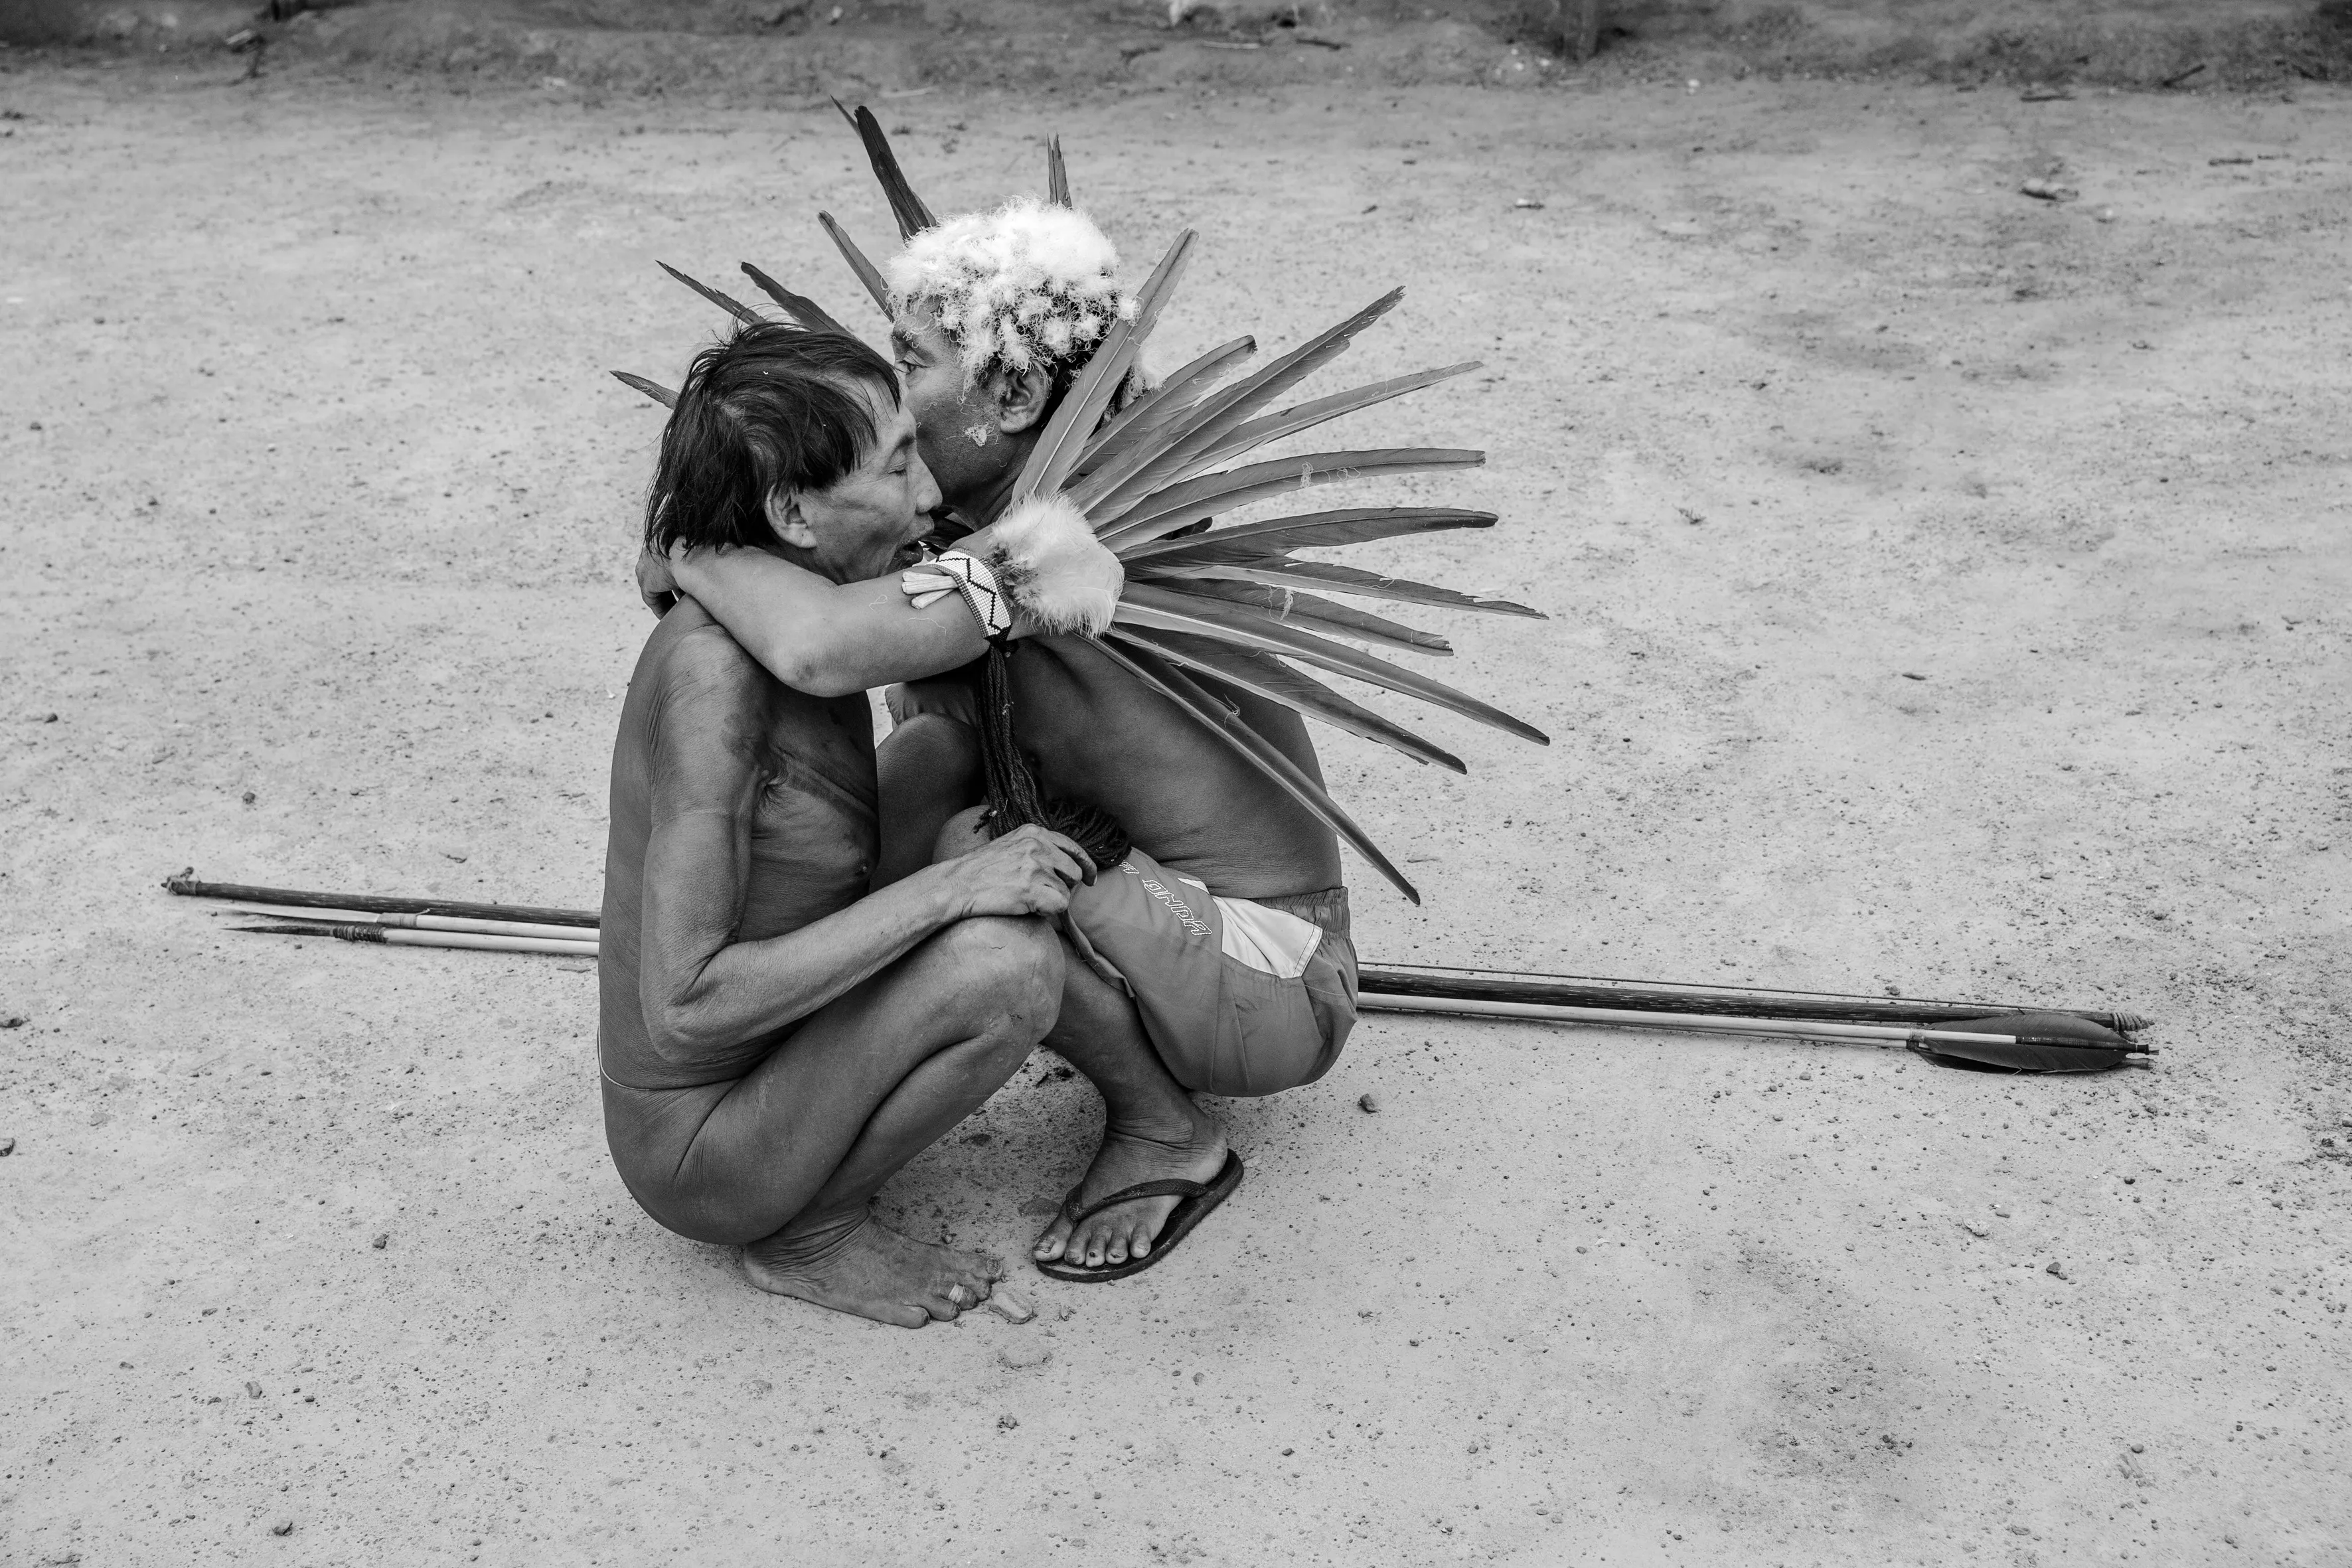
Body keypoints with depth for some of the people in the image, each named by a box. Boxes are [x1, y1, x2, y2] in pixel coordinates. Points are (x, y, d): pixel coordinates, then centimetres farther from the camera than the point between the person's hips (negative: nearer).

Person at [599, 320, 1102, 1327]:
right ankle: (806, 1233, -5)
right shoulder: (712, 668, -29)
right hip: (701, 1154, -8)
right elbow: (683, 1007, -32)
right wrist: (949, 889, -32)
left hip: (770, 1061, 9)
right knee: (1008, 963, -29)